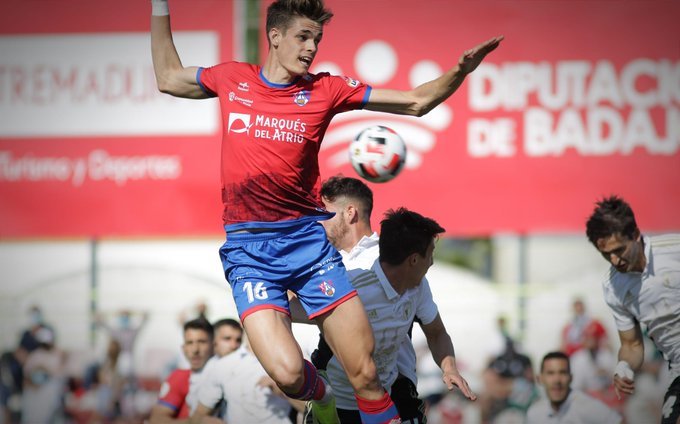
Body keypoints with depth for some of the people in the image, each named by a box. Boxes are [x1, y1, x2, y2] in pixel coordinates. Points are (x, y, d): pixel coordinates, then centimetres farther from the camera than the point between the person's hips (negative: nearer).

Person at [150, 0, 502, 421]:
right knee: (288, 374, -19)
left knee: (366, 375, -6)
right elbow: (168, 77, 25)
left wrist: (460, 72, -13)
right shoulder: (232, 79, 7)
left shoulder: (325, 89, 5)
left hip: (308, 239, 1)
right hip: (249, 248, -1)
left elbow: (416, 102, 4)